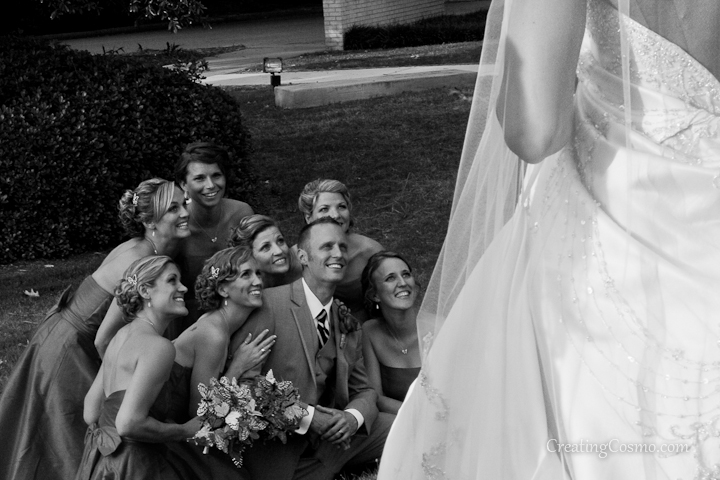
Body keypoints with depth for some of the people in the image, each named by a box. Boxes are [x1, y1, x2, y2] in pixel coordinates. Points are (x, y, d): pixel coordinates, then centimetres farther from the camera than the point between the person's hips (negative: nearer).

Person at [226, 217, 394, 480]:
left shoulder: (348, 324, 10)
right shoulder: (268, 304, -12)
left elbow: (364, 391, 13)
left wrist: (353, 417, -12)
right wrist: (307, 417, -22)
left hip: (329, 438, 6)